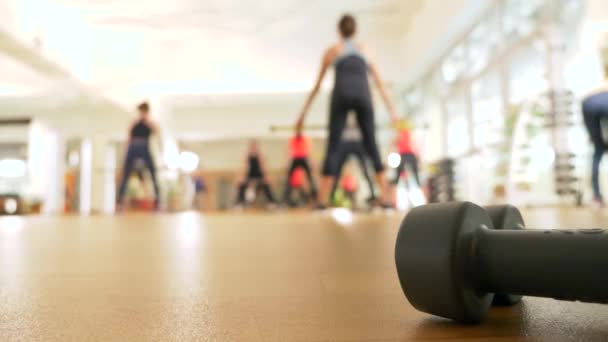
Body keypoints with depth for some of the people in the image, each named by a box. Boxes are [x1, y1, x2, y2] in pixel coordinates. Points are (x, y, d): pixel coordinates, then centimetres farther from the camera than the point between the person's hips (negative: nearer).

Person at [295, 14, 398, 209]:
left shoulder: (332, 50, 21)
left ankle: (323, 201, -11)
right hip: (362, 96, 2)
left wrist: (303, 113, 22)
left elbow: (317, 85, 20)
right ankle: (386, 198, -2)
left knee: (332, 147, -3)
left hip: (342, 96, -2)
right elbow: (379, 84, 24)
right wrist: (392, 110, 25)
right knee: (371, 146, 6)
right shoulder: (365, 50, 26)